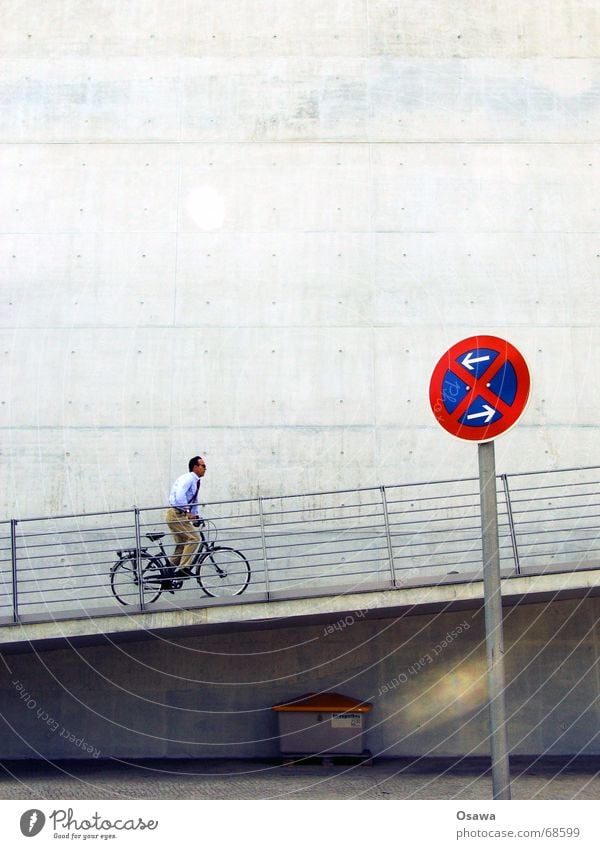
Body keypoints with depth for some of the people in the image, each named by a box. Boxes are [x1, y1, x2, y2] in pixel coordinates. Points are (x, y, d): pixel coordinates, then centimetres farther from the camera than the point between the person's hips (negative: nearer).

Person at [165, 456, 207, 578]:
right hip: (176, 514, -10)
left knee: (182, 544, 12)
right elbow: (179, 494, -28)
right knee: (194, 537, -15)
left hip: (180, 515, 10)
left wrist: (196, 516, 10)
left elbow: (194, 502, 25)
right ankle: (182, 568, -14)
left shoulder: (195, 482, 18)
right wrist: (187, 512, -28)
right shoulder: (188, 478, -12)